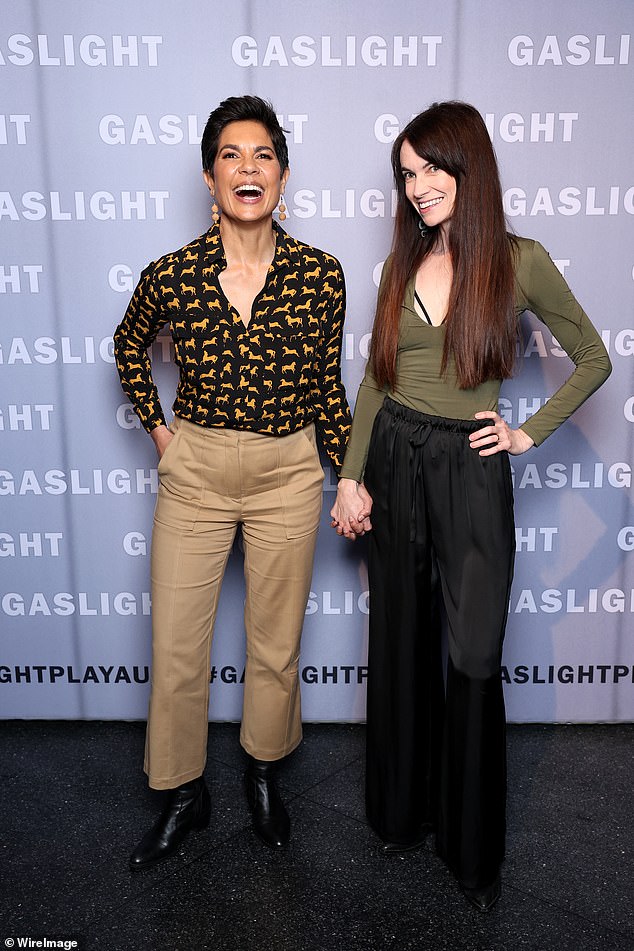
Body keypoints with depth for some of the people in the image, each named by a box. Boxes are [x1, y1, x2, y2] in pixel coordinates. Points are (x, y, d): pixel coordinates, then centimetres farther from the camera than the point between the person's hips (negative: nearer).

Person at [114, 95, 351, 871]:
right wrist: (156, 426, 7)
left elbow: (327, 386, 3)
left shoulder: (320, 276, -7)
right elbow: (129, 346, 14)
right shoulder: (171, 275, -7)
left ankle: (264, 772, 41)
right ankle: (183, 795, 33)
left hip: (288, 473, 0)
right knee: (175, 645, 8)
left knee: (276, 640, 14)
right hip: (195, 472, 1)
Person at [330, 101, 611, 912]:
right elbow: (375, 378, 8)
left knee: (473, 657, 2)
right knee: (401, 645, 13)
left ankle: (473, 848, 24)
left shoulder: (519, 261, -3)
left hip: (470, 467, -3)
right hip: (393, 459, 4)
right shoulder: (403, 262, 8)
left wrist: (529, 433, -3)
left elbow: (593, 361, 5)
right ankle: (403, 810, 35)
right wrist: (352, 478, 2)